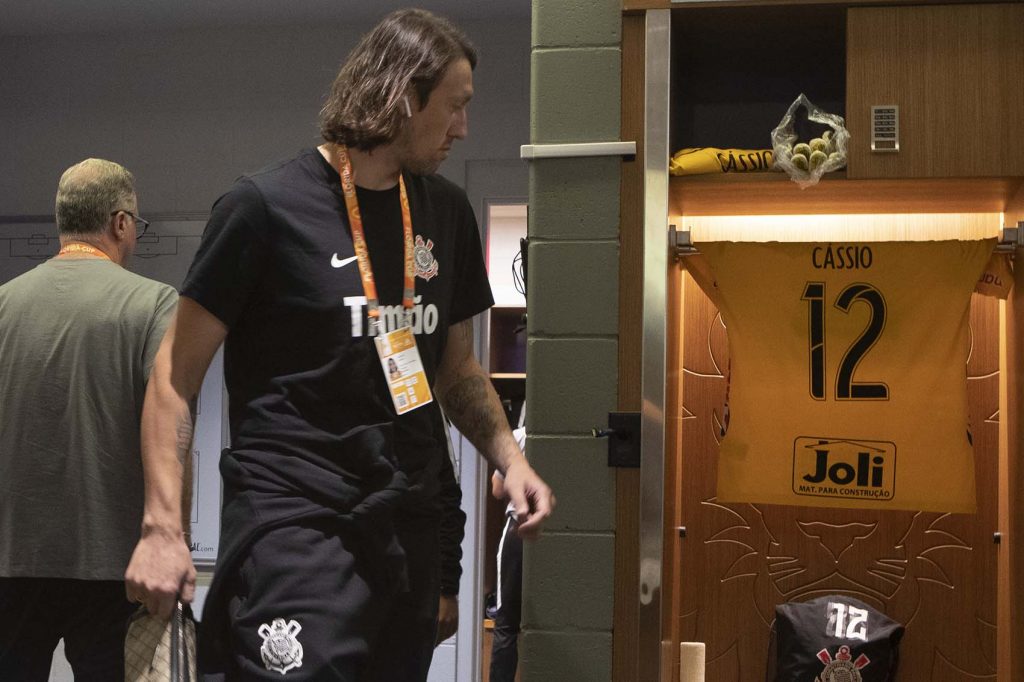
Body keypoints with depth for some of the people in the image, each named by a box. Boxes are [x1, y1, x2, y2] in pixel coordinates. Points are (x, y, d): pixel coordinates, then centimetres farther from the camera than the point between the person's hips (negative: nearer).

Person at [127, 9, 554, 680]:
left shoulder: (447, 210, 11)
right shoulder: (266, 205, -7)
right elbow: (176, 374, -5)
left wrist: (509, 456, 4)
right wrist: (163, 529, -10)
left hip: (413, 524, 6)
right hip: (296, 524, -6)